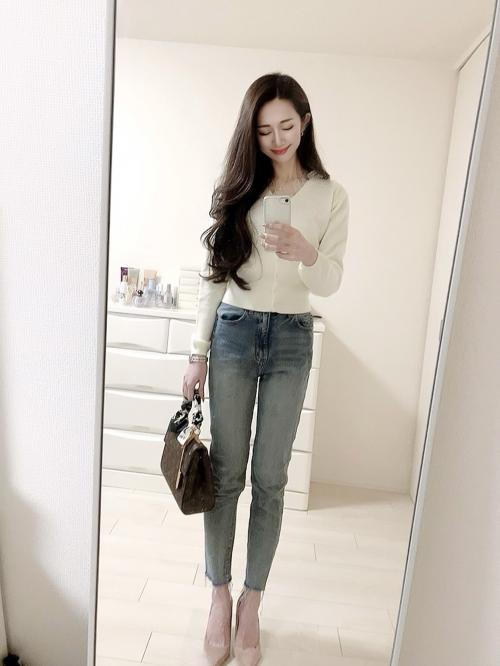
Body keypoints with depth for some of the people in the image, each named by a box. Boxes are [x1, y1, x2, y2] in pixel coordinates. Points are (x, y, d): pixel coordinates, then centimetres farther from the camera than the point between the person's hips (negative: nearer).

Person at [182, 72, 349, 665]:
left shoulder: (331, 195, 4)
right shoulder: (237, 189, 6)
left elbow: (331, 282, 1)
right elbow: (213, 275, 5)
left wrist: (307, 254, -22)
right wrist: (198, 352, 1)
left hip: (291, 338, 0)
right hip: (234, 332, 1)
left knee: (270, 477, 6)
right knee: (225, 471, 5)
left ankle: (251, 601, 25)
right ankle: (220, 596, 25)